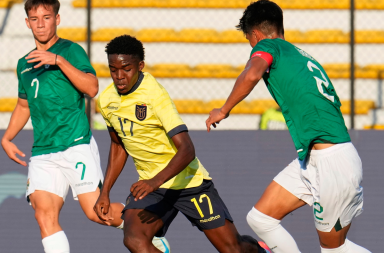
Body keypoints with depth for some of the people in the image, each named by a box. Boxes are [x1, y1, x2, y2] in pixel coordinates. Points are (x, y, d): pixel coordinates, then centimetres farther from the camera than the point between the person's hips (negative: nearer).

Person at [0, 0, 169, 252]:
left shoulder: (71, 50, 0)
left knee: (96, 212, -8)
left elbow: (92, 88, -16)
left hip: (76, 145, -5)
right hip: (42, 153, 5)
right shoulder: (24, 64, 18)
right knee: (44, 214, -13)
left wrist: (59, 60, -22)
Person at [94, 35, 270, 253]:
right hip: (150, 185, 5)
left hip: (187, 180, -5)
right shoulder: (107, 100, -2)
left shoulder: (154, 94, -22)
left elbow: (187, 150, -30)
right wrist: (105, 192, 12)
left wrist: (156, 181, -43)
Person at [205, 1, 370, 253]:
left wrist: (224, 110, -12)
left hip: (332, 163, -9)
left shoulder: (267, 47, -4)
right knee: (260, 218, 8)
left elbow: (252, 74, -26)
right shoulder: (304, 57, 19)